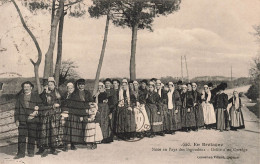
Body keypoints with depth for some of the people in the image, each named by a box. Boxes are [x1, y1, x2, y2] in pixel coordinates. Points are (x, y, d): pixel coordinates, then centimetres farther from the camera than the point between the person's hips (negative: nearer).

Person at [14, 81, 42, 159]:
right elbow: (17, 108, 11)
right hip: (22, 119, 1)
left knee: (32, 136, 3)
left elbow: (40, 105, 6)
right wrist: (16, 119, 4)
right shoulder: (20, 96, 13)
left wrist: (36, 112, -11)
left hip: (32, 118, -1)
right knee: (21, 136, -2)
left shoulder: (36, 96, 8)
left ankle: (31, 152, 13)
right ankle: (21, 152, 3)